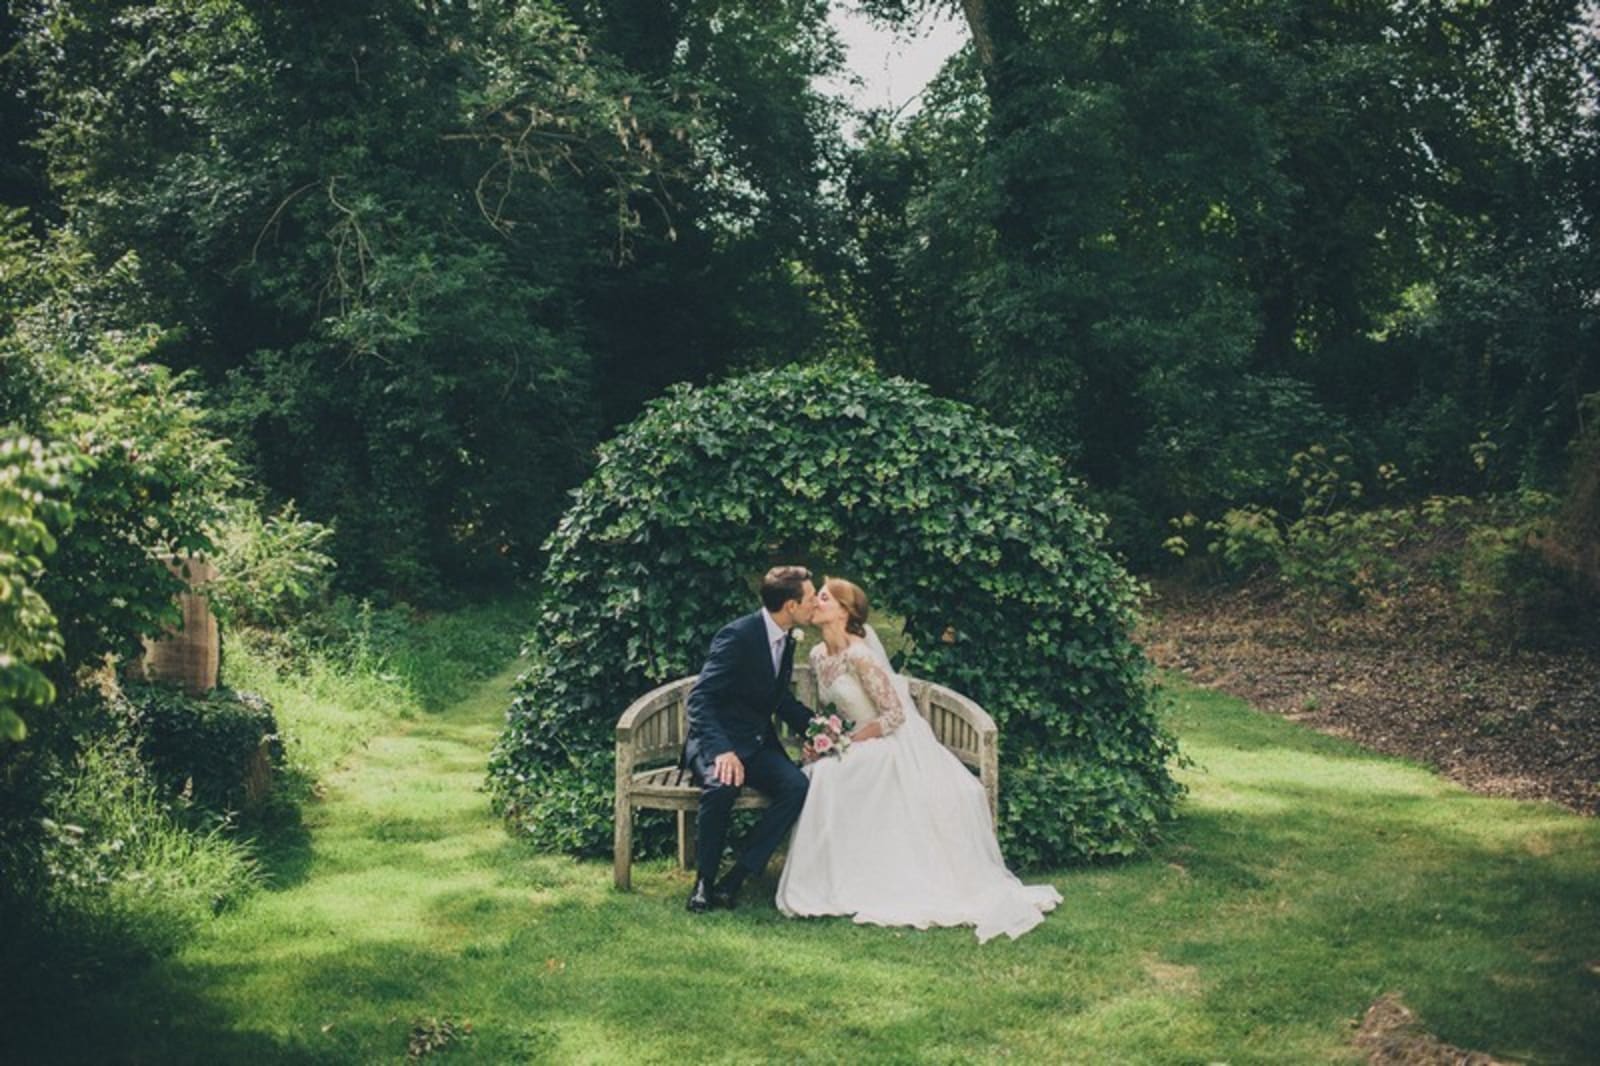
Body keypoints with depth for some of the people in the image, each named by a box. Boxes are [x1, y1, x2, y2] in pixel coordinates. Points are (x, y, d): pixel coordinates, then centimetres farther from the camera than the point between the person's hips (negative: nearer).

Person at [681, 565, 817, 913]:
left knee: (797, 787, -23)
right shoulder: (738, 635, -17)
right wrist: (722, 751, -36)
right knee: (723, 784, -39)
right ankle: (704, 880, -16)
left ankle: (735, 879, -16)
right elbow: (699, 699, -22)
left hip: (759, 743, 7)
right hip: (718, 740, -7)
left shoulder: (786, 640, 9)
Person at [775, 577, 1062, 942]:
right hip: (861, 746, 8)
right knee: (820, 774, -19)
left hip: (895, 745, -8)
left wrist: (846, 744, -16)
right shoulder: (818, 656, 6)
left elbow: (895, 714, -19)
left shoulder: (859, 655, -20)